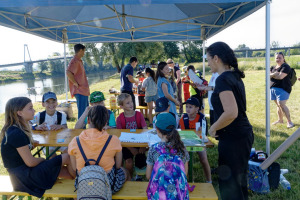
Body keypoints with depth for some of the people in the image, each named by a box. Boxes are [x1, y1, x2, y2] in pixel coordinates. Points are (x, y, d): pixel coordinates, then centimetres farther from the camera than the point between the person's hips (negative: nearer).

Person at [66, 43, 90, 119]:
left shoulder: (79, 61, 17)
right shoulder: (75, 61, -14)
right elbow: (68, 73, -28)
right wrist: (75, 83, -19)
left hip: (84, 91, 10)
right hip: (79, 91, -10)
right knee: (82, 112, -7)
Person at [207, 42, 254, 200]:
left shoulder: (223, 79, -19)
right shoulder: (235, 76, 9)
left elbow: (231, 112, -28)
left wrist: (213, 128, -14)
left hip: (233, 139, -10)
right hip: (244, 134, 10)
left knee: (229, 184, 5)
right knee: (239, 180, 24)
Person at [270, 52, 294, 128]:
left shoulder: (285, 67, -8)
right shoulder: (273, 67, 16)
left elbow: (280, 76, -19)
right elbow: (268, 76, 5)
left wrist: (272, 75, -4)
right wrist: (275, 74, -12)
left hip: (282, 88, -7)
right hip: (273, 88, 7)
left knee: (282, 105, -15)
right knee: (278, 105, 13)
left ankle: (289, 122, -7)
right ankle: (280, 120, 25)